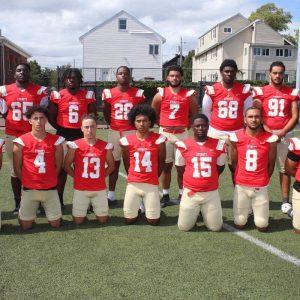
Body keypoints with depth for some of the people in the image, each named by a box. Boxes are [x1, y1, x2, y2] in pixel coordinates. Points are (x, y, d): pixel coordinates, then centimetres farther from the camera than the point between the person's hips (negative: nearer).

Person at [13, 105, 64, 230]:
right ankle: (22, 209, 35)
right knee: (26, 226, 4)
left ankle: (46, 207, 35)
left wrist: (49, 180, 7)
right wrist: (26, 181, 4)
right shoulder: (21, 141, -6)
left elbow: (58, 166, 6)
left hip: (50, 189, 1)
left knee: (56, 224, 6)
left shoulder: (56, 141, -2)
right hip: (29, 189, -1)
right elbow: (17, 167, 2)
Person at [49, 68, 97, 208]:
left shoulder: (88, 95, -1)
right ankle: (59, 199, 17)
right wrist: (62, 129, -1)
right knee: (62, 167, 7)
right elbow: (51, 117, 6)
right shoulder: (57, 95, -2)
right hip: (63, 135, 0)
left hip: (81, 135, 1)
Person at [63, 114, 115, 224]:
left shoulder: (105, 145, -2)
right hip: (80, 189, -1)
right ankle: (85, 207, 32)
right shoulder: (75, 145, -7)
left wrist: (101, 176, 2)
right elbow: (66, 165, 2)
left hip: (100, 189, 1)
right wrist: (77, 177, -2)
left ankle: (95, 207, 35)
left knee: (103, 220, 5)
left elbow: (111, 165, 10)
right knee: (78, 221, 1)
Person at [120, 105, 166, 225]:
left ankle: (147, 204, 30)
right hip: (133, 184, 1)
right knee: (129, 220, 1)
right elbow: (126, 163, 10)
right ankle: (138, 204, 33)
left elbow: (161, 161, 7)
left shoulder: (158, 139, -5)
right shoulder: (127, 141, -3)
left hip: (152, 184, 0)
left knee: (153, 221, -1)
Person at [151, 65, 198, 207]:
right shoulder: (161, 94, 0)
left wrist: (185, 125, 3)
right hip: (165, 133, 0)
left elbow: (194, 114, 9)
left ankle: (182, 194, 18)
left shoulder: (189, 95, -1)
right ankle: (165, 194, 17)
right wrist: (163, 124, 6)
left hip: (182, 134, 0)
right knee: (166, 165, 8)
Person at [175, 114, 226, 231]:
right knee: (184, 227, 3)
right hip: (190, 192, -1)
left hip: (211, 192, 1)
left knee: (215, 227, 4)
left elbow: (220, 168, 11)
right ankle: (195, 212, 34)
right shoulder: (183, 145, -7)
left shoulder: (219, 145, -4)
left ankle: (204, 212, 35)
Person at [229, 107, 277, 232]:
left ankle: (258, 210, 34)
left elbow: (271, 164, 5)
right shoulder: (236, 137, -6)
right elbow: (234, 163, 6)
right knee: (239, 224, 5)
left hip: (261, 187, 0)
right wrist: (240, 179, 11)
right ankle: (246, 210, 36)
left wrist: (263, 180, 11)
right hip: (241, 186, 0)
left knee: (262, 226, 3)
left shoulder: (270, 139, -7)